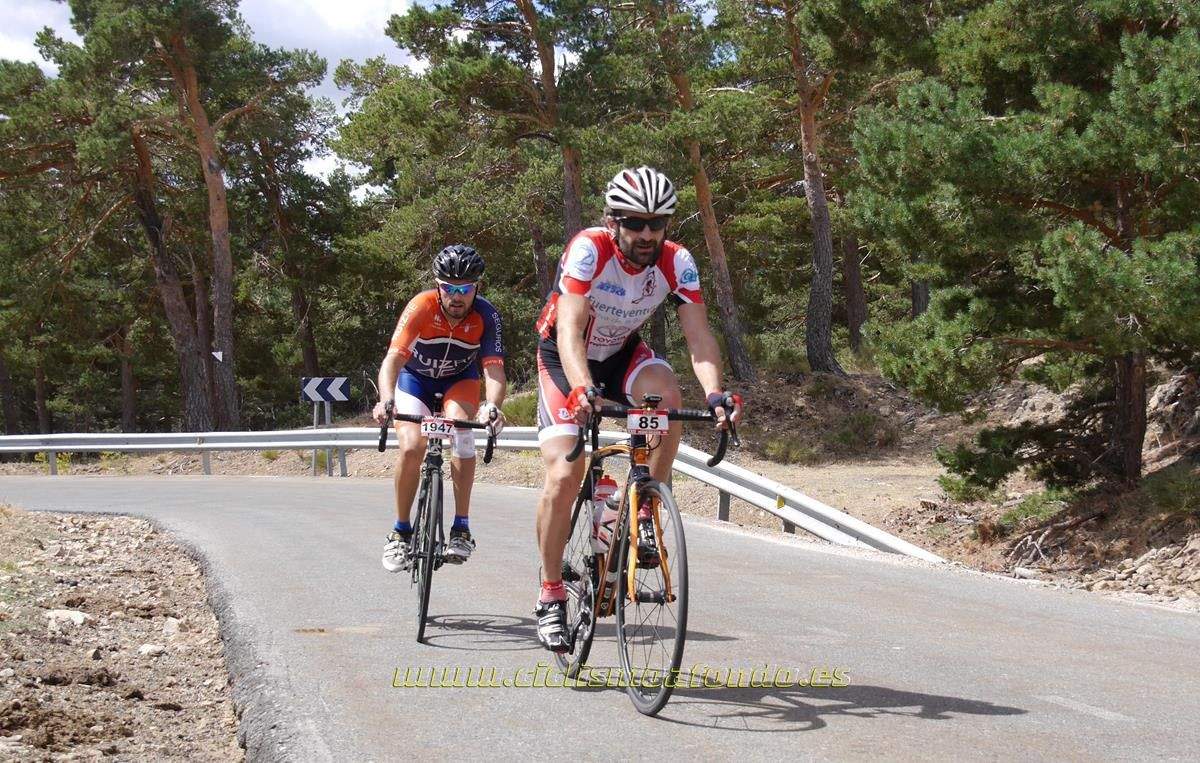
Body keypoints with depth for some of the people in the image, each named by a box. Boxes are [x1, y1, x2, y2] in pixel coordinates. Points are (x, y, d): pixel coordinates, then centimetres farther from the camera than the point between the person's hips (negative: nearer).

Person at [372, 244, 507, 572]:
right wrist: (386, 401, -58)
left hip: (459, 379, 0)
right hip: (416, 376, 0)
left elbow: (494, 369, -38)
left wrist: (492, 406, -59)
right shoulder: (422, 307, -32)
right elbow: (393, 359, -40)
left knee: (460, 426, -30)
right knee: (411, 448, -21)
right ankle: (401, 531, 0)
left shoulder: (486, 316, -28)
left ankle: (461, 527, -22)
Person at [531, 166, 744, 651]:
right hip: (565, 359, -3)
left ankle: (646, 517, -15)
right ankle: (550, 595, 0)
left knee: (665, 392, -32)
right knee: (563, 475, -16)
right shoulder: (589, 250, -30)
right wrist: (583, 390, -57)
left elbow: (699, 337, -26)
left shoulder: (676, 262, -20)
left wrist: (715, 394, -45)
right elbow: (569, 332, -40)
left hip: (621, 355, 3)